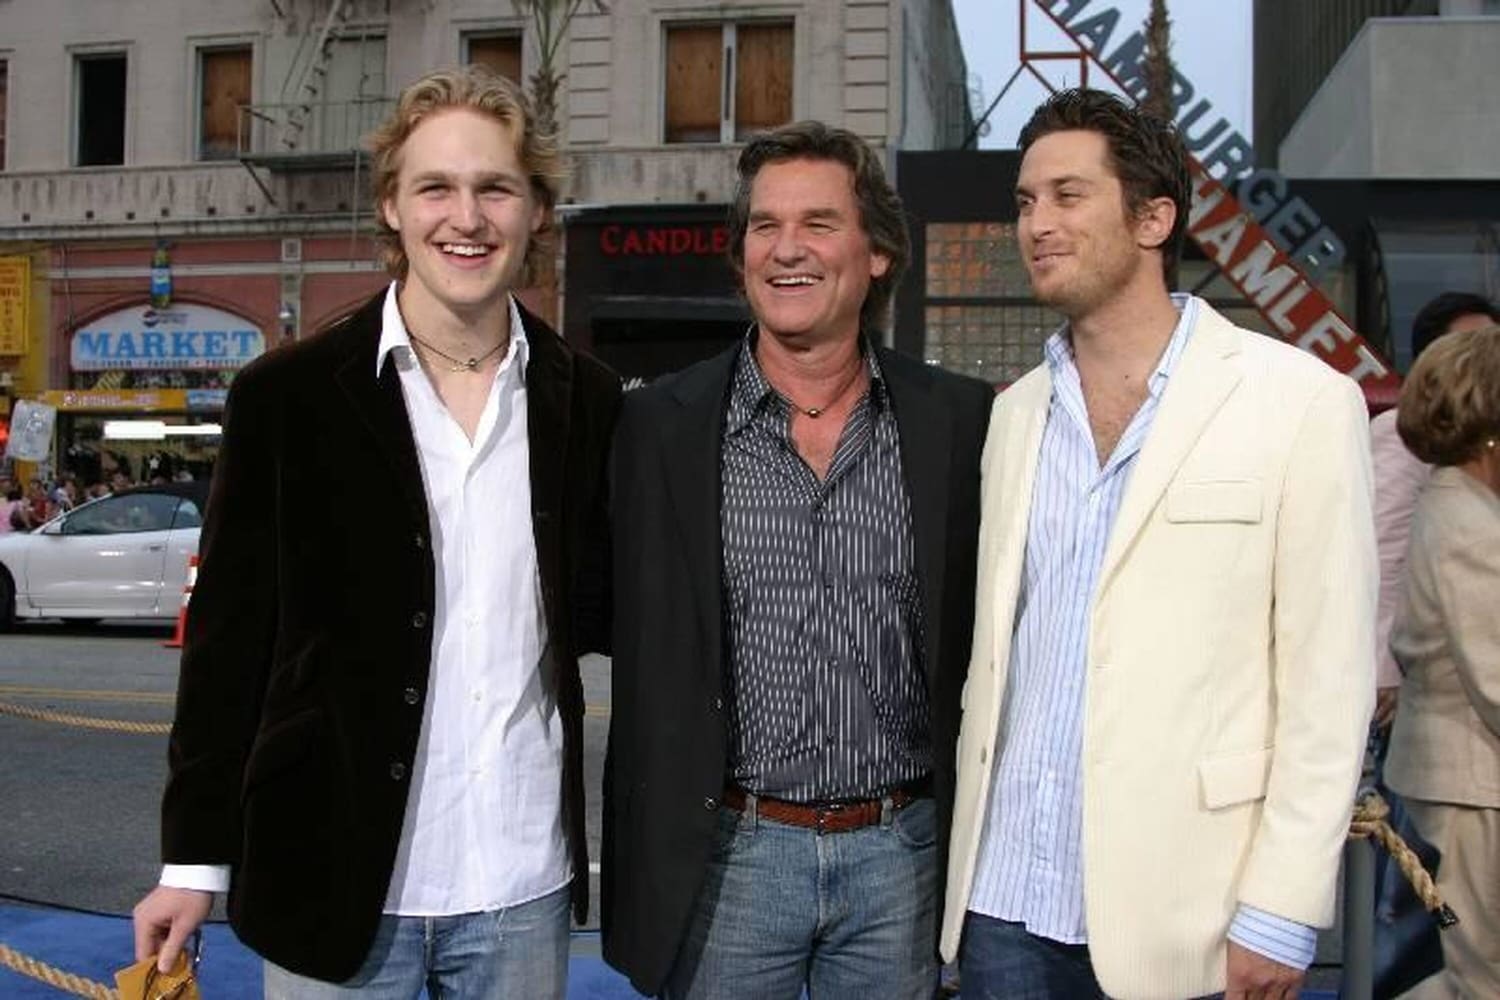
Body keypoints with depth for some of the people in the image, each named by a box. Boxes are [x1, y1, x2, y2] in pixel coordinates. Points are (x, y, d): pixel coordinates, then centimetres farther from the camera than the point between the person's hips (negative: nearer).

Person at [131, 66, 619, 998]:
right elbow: (230, 637, -2)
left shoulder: (588, 401, 0)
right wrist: (195, 859, -1)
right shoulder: (286, 395, -5)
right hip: (336, 877, -2)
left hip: (522, 885, 2)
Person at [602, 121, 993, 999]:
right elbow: (639, 659, 0)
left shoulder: (960, 419, -2)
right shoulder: (663, 424, -4)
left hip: (901, 852, 1)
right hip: (726, 852, 0)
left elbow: (983, 639, 5)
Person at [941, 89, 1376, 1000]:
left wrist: (1281, 914, -10)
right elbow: (993, 647, 11)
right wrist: (963, 856, 8)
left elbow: (1329, 681, -8)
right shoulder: (1016, 413, 8)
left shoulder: (1300, 401, -6)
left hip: (1173, 914, -4)